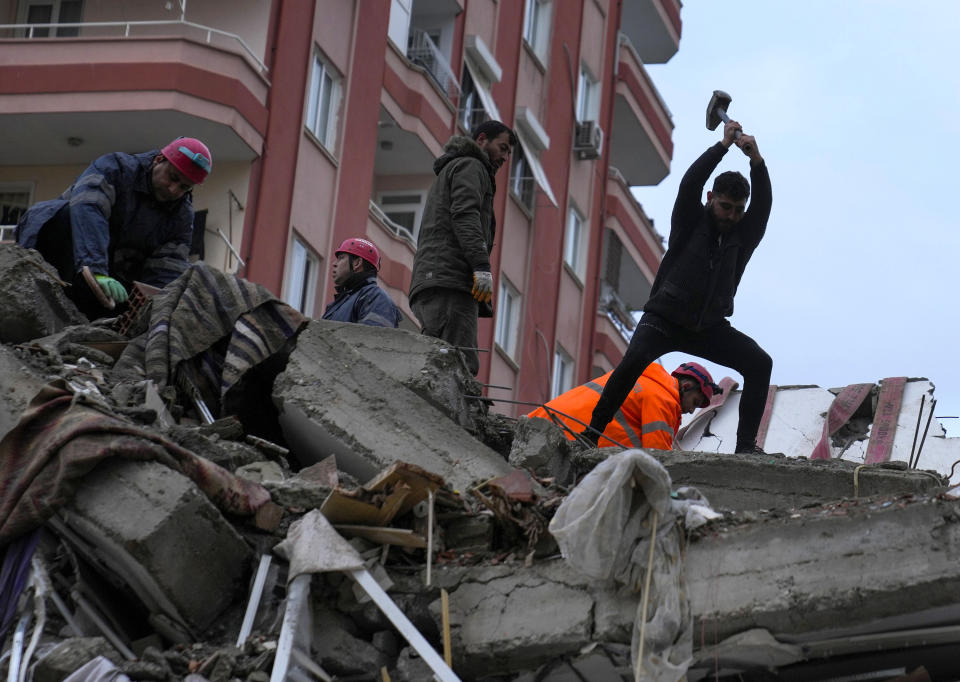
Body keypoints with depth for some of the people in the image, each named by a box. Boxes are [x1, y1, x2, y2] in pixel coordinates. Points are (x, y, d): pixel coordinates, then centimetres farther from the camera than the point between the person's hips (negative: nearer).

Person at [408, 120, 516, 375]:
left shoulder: (448, 172, 37)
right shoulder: (470, 166, 7)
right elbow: (465, 214, -11)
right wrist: (482, 265, -21)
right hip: (450, 279, -10)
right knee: (458, 366, -23)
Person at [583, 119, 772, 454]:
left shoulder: (744, 235, 5)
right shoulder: (691, 222, 0)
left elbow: (763, 203, -11)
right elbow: (689, 184, -17)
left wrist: (756, 160, -26)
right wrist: (723, 145, -20)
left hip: (709, 327, 3)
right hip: (664, 318, -3)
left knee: (760, 363, -16)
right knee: (635, 358, -30)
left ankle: (746, 443, -13)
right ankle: (593, 431, -20)